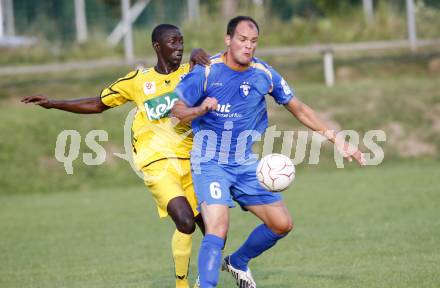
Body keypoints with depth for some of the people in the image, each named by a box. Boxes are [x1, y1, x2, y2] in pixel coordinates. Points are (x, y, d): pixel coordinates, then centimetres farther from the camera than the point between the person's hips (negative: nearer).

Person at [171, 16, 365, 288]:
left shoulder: (265, 74, -2)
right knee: (217, 229, -24)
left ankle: (238, 262, 30)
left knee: (282, 224, 6)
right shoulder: (206, 71, -13)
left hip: (246, 164, 5)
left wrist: (336, 139, 6)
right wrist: (200, 109, -34)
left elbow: (299, 109, 9)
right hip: (210, 163, -5)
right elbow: (177, 111, -12)